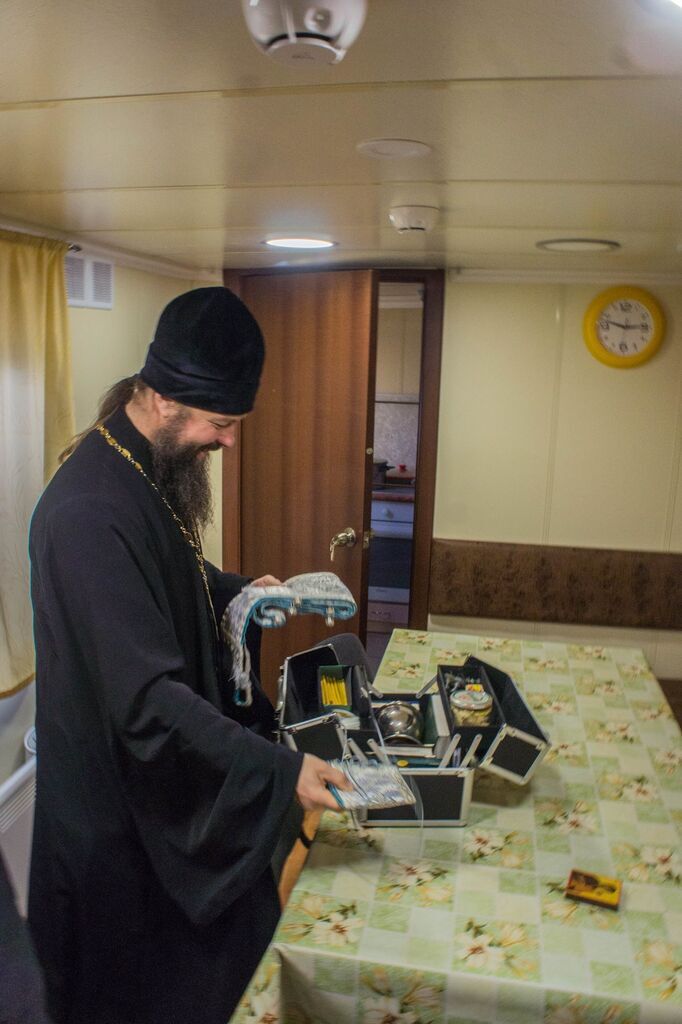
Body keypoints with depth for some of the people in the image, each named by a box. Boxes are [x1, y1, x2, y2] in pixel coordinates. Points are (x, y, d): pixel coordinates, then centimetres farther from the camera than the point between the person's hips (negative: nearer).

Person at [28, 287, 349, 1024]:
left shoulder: (148, 469, -1)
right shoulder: (89, 513, -33)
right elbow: (146, 698, -34)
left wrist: (238, 591, 2)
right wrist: (279, 769, -33)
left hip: (169, 763, 9)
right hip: (123, 794, -9)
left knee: (204, 937, 29)